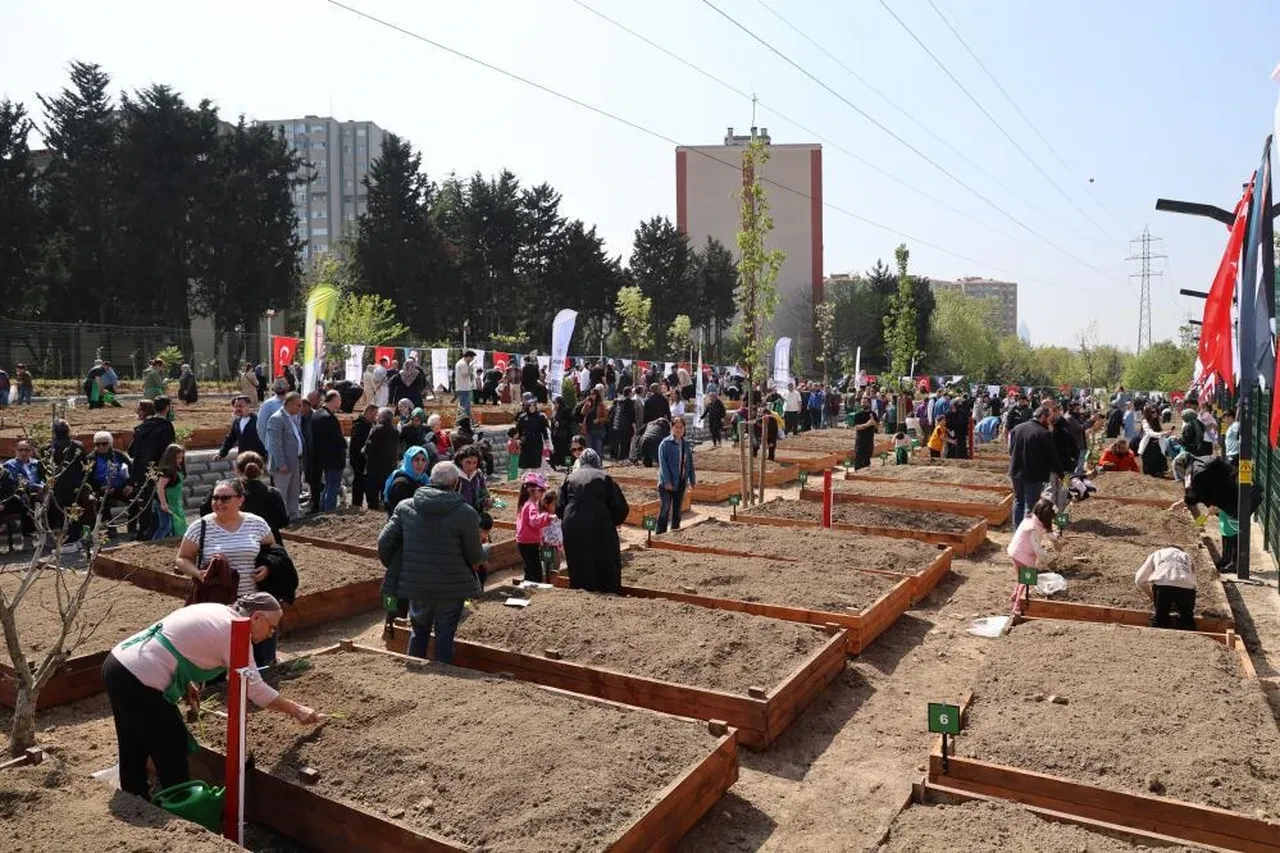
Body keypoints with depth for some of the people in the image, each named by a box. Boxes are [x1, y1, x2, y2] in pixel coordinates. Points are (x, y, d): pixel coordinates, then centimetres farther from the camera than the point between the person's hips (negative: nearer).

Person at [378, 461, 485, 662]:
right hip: (452, 587, -3)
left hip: (416, 585, 3)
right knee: (445, 635, 11)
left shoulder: (405, 507, -4)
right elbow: (476, 557, -9)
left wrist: (395, 568, 14)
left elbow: (384, 543, -3)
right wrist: (484, 554, 15)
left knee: (419, 631, 24)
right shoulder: (466, 513, -14)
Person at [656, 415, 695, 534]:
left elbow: (690, 464, 15)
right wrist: (667, 481, -19)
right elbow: (663, 463, -13)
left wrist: (693, 479, 10)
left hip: (681, 482, 6)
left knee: (677, 510, 13)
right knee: (665, 510, -6)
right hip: (667, 483, -6)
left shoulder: (686, 445, 10)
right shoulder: (665, 443, -8)